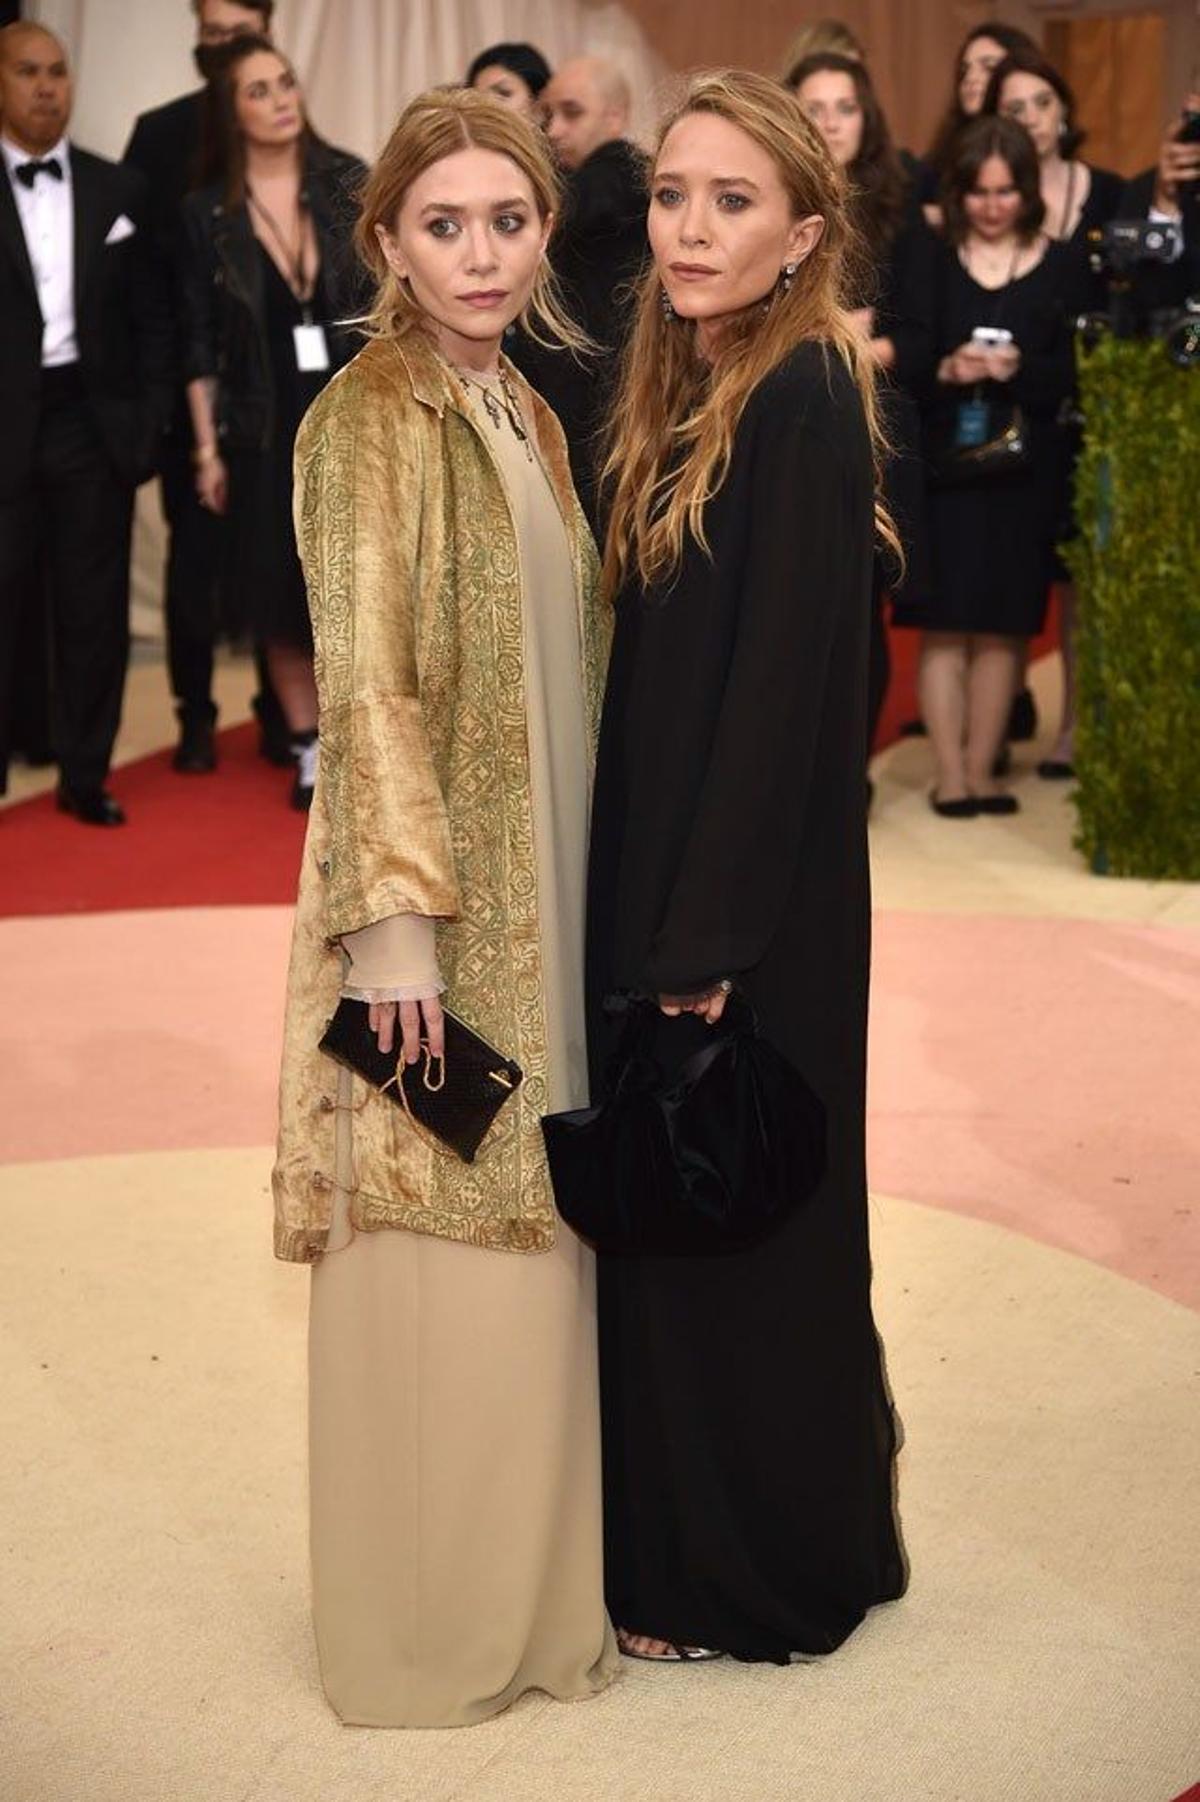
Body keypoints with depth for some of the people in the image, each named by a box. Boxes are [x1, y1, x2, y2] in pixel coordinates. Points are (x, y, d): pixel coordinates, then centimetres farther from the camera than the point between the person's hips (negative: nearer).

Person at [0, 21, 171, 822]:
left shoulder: (119, 188, 8)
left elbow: (151, 315, 9)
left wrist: (150, 421, 2)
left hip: (93, 425, 2)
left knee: (95, 609, 6)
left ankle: (85, 774, 16)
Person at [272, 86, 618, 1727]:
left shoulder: (524, 414, 12)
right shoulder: (370, 419, -11)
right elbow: (365, 685, -16)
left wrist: (583, 899, 14)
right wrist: (398, 916, -20)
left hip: (547, 891, 8)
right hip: (436, 897, -8)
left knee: (533, 1245, 15)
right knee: (439, 1260, 1)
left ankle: (527, 1577, 29)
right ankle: (430, 1630, 16)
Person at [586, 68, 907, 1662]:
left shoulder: (801, 399, -16)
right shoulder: (692, 391, 10)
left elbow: (785, 681, -20)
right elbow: (663, 669, 10)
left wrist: (710, 936, -20)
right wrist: (657, 917, 8)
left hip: (755, 896, -9)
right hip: (663, 868, 9)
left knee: (730, 1215, 4)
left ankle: (754, 1580, 22)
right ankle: (691, 1542, 34)